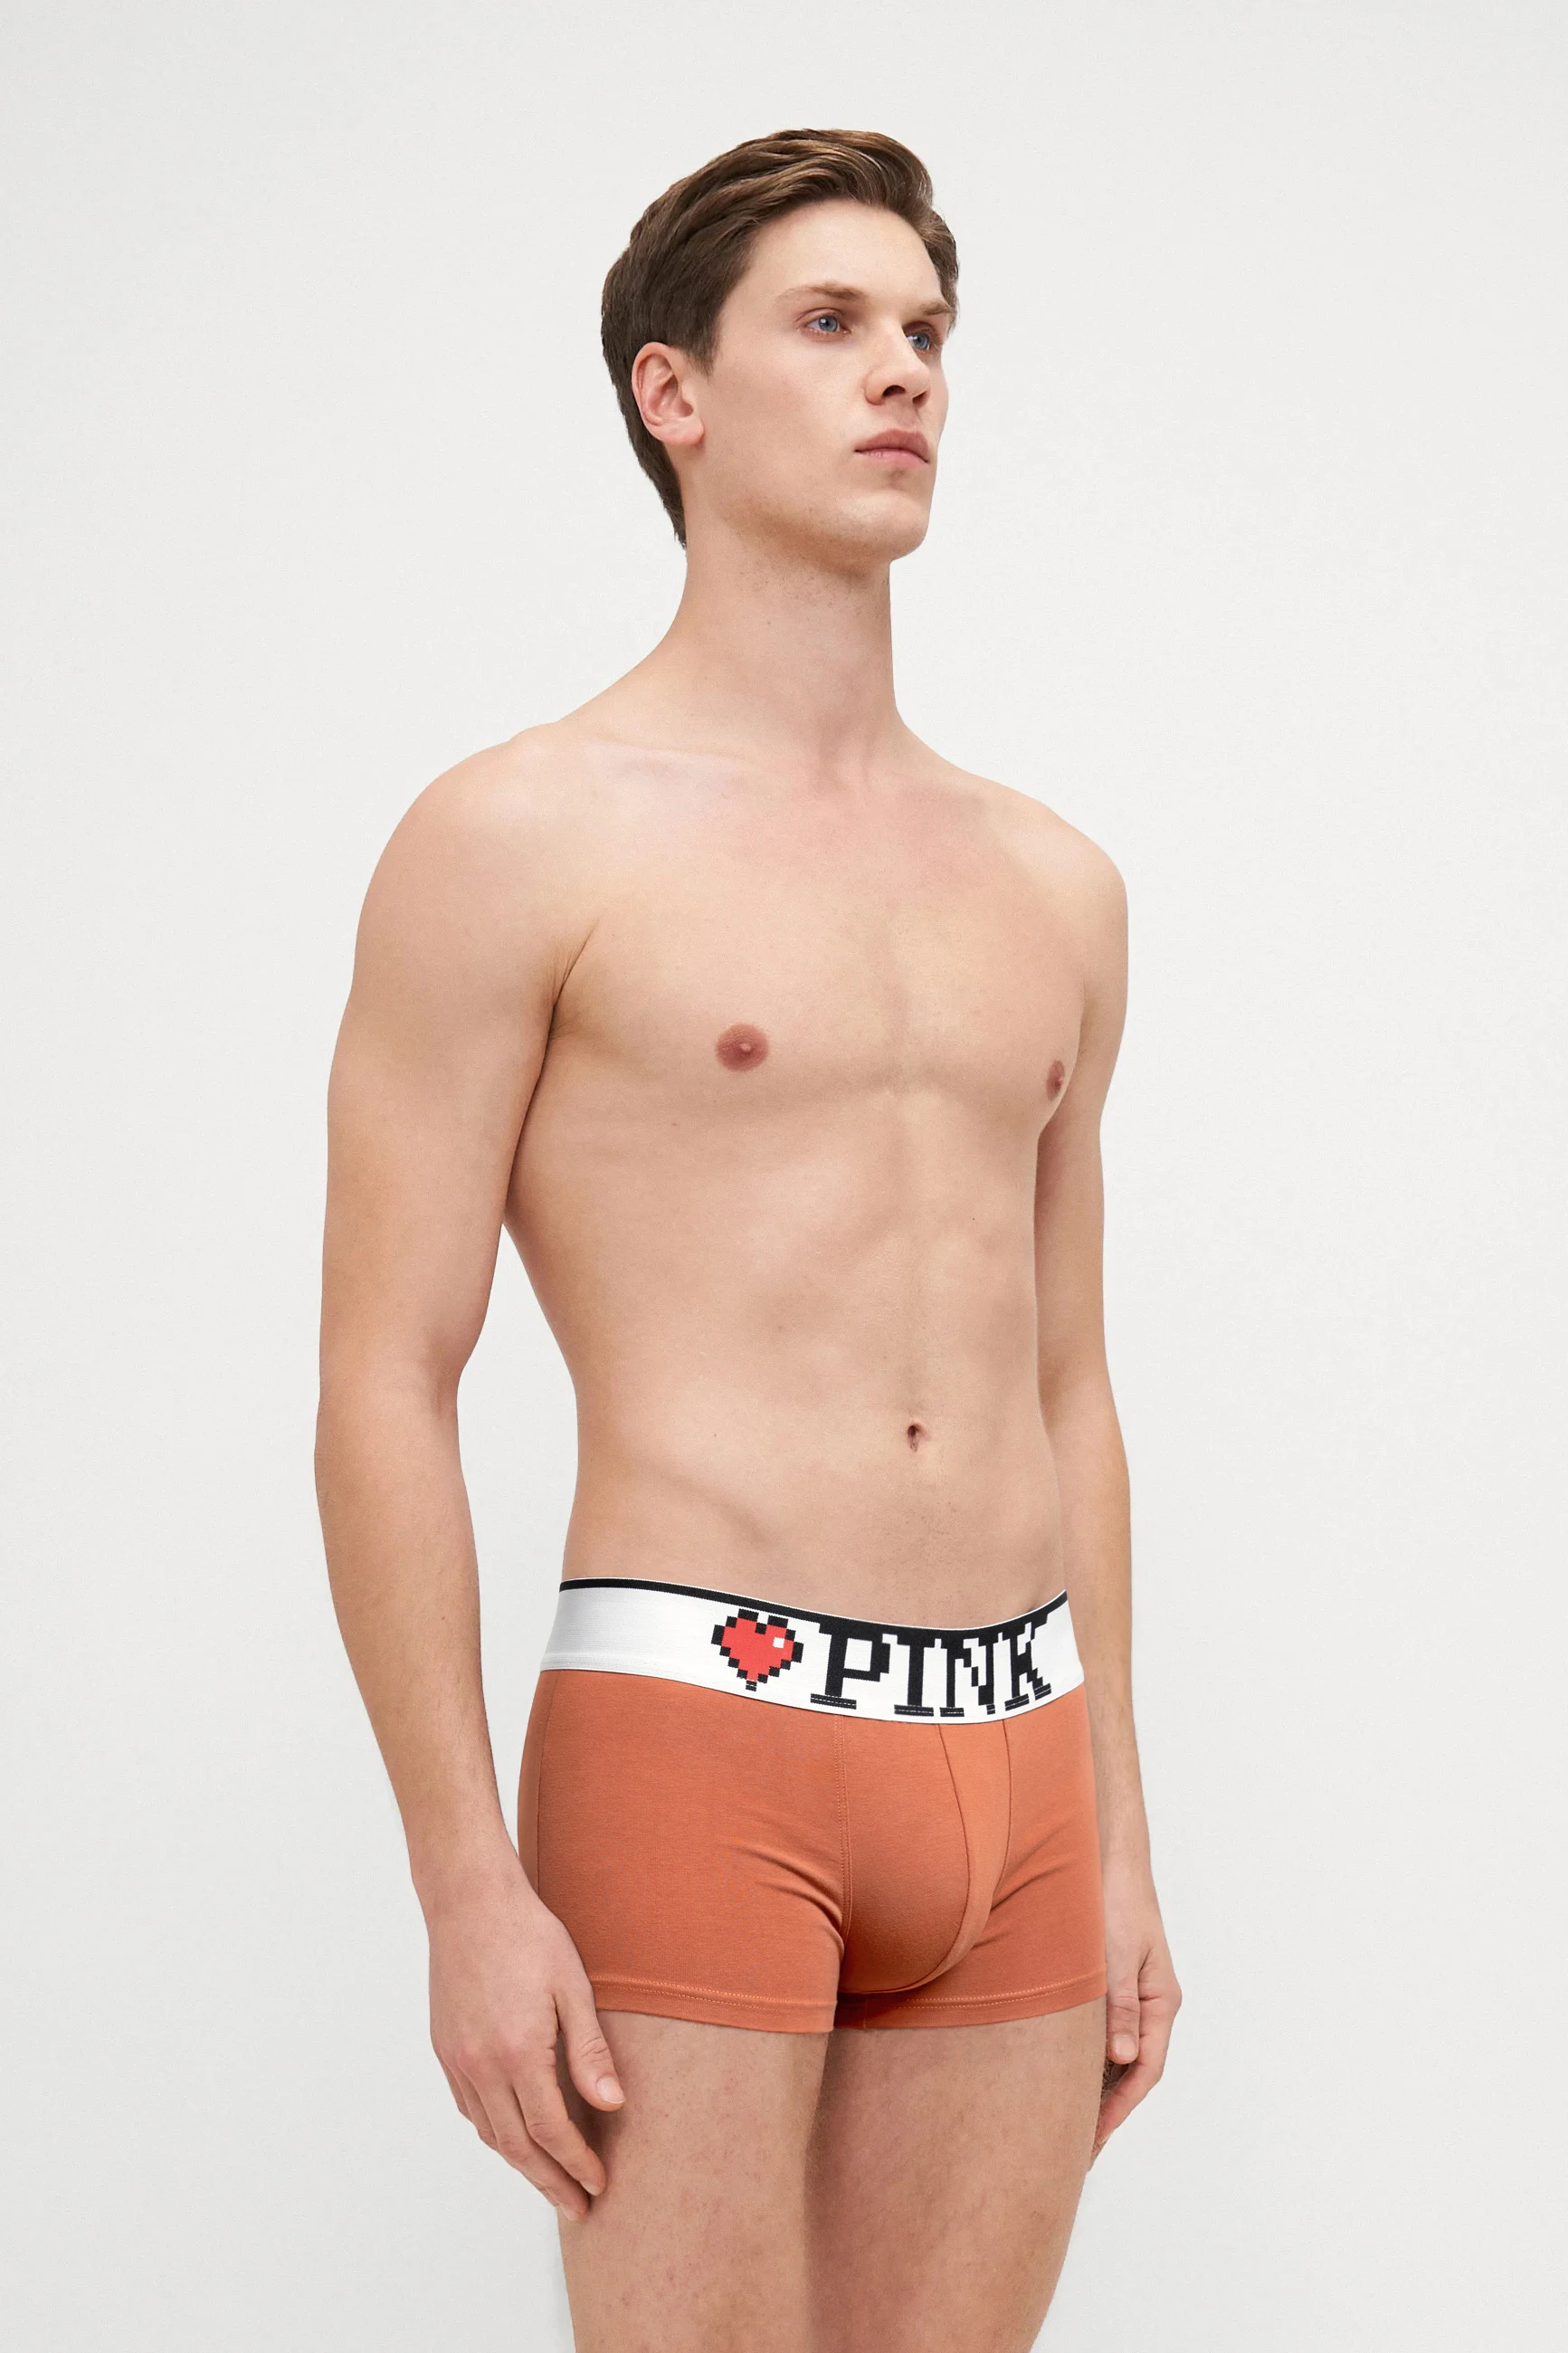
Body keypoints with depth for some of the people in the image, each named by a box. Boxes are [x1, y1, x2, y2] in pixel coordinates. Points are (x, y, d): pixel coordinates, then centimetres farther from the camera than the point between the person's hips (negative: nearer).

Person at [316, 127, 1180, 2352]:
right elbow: (383, 1394, -7)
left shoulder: (1053, 886, 15)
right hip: (696, 1736, -5)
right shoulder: (519, 843, -3)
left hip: (1016, 1758, 6)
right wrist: (467, 1890, -13)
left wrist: (1117, 1839, 15)